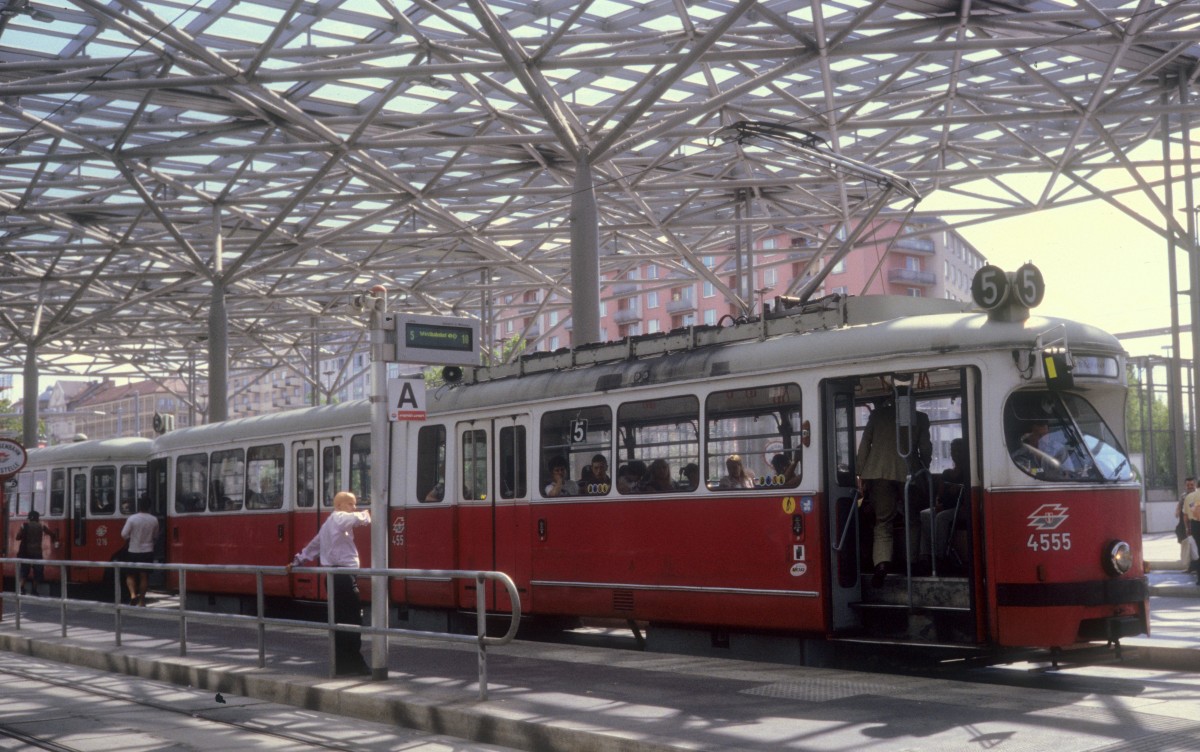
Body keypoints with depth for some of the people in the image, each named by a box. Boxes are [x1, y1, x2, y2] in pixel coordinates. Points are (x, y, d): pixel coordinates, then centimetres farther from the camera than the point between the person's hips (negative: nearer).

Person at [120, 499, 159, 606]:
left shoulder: (132, 518, -12)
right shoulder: (154, 520, -3)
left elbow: (124, 534, -10)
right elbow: (155, 535, 10)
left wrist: (130, 538, 10)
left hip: (134, 551, -2)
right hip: (148, 551, 2)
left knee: (130, 575, 10)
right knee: (144, 576, 10)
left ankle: (133, 594, -11)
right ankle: (141, 600, 14)